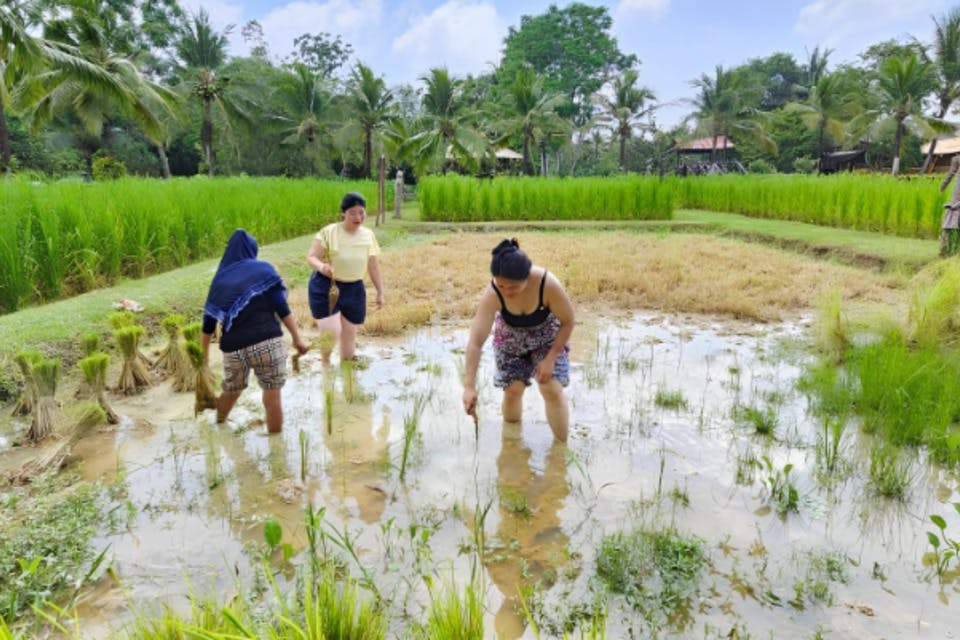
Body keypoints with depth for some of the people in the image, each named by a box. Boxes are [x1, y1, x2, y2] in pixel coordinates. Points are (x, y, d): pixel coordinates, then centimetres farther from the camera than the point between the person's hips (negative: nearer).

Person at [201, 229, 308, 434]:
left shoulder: (219, 278, 17)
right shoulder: (263, 269, 6)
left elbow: (208, 323, 16)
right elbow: (281, 307, -4)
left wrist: (204, 353, 26)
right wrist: (297, 337, -2)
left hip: (233, 346, 5)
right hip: (266, 341, -4)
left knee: (231, 392, 26)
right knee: (272, 395, 2)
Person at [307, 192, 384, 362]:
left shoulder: (368, 235, -1)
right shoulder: (329, 232, -14)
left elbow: (373, 265, 6)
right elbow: (311, 257, -15)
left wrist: (380, 292, 9)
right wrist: (321, 266, -37)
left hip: (353, 289, 4)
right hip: (325, 287, -4)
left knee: (349, 333, 13)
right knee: (331, 332, -12)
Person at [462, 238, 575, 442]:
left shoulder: (548, 284, -36)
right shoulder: (492, 294, -34)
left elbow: (568, 322, -19)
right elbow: (476, 341, -37)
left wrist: (550, 359, -21)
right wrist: (469, 386, -42)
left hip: (547, 337, -1)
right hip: (511, 339, 1)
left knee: (553, 390, -11)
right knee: (513, 390, -4)